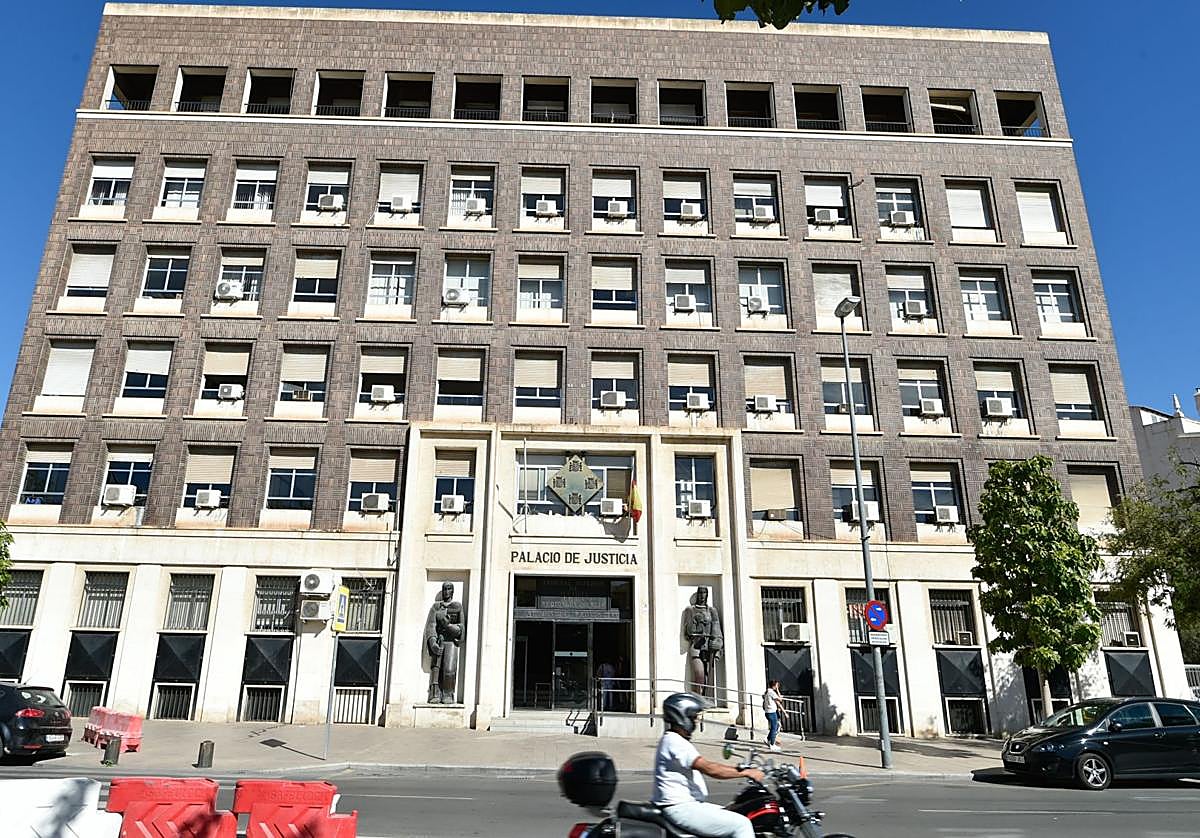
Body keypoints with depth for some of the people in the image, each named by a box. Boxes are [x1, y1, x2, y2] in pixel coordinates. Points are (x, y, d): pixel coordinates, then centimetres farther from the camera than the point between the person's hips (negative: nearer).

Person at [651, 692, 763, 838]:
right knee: (741, 824, -12)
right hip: (680, 809, -11)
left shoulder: (677, 740, 17)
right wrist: (747, 773, -15)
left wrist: (740, 768, 10)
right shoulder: (674, 742, -17)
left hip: (690, 803, 11)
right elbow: (710, 769, -22)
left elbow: (707, 765, 19)